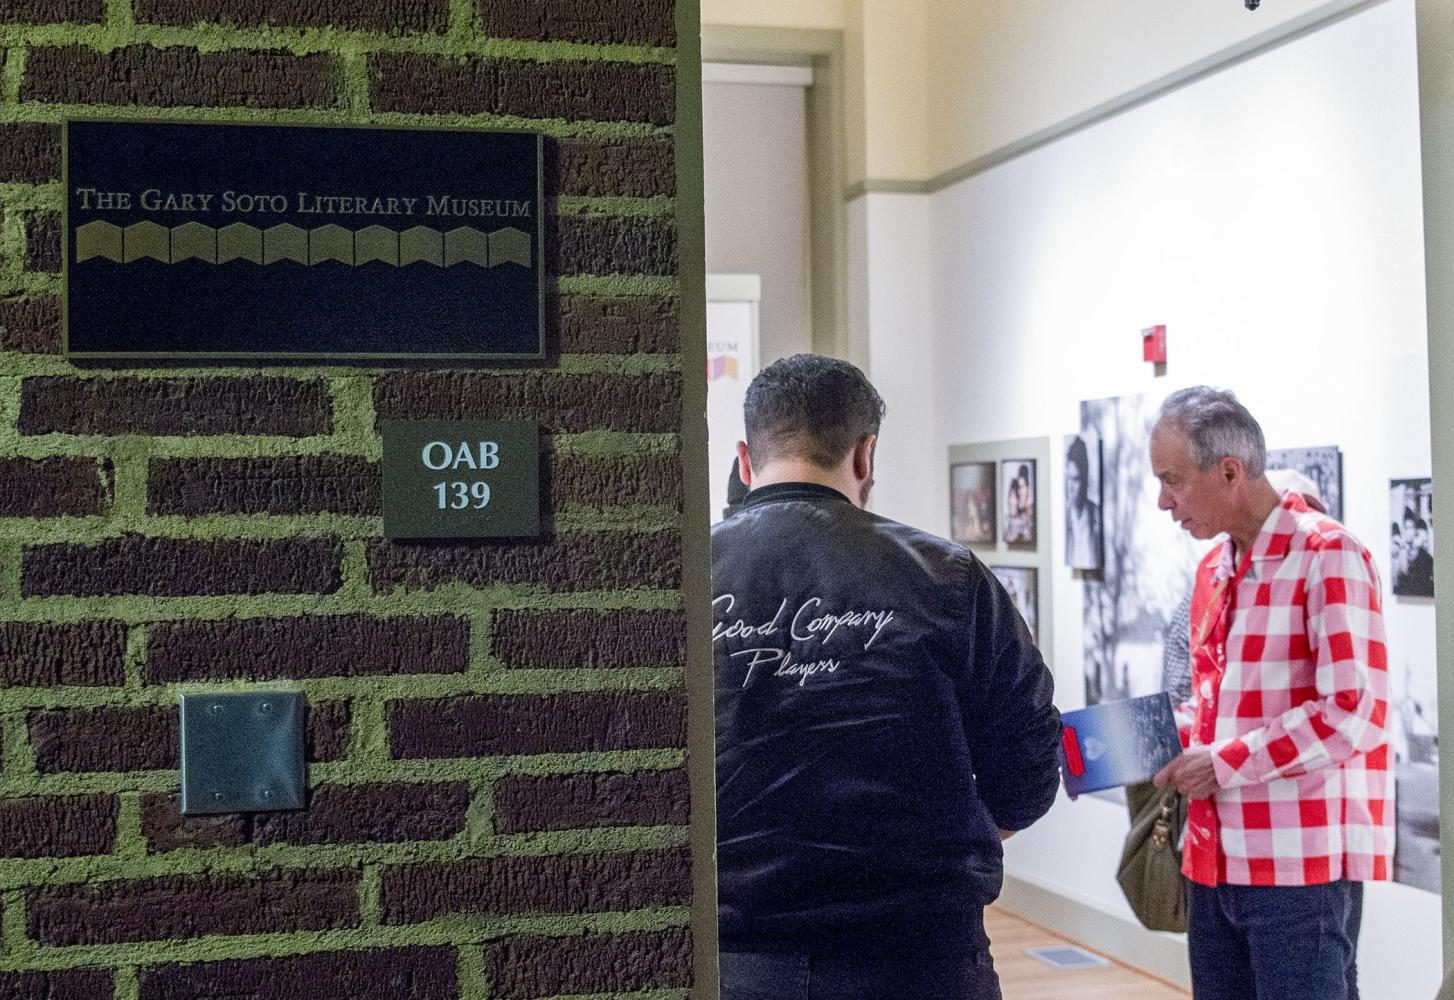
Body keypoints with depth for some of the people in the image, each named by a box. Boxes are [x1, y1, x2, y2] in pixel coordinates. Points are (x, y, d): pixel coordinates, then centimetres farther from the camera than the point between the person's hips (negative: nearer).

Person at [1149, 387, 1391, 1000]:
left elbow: (1355, 713, -19)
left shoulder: (1327, 555, -11)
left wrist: (1225, 765, -16)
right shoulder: (1214, 569, 15)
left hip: (1302, 866, -7)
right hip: (1216, 861, 8)